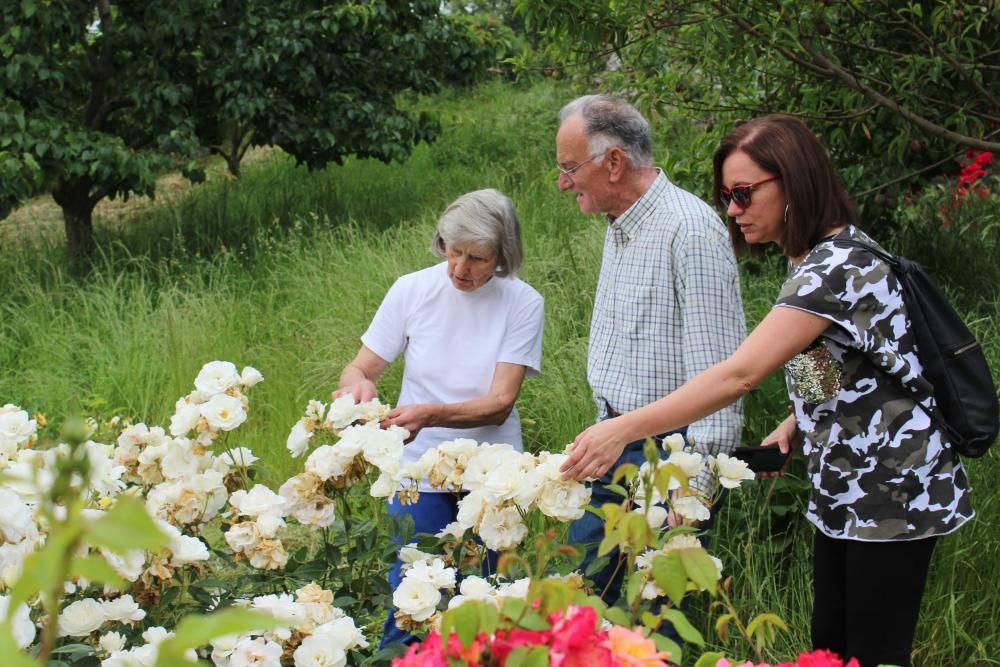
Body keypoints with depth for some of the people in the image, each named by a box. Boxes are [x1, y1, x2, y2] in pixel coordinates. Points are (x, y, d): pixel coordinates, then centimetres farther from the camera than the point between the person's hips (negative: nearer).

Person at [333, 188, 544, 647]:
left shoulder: (522, 303, -7)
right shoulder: (412, 290, -3)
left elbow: (500, 402, -14)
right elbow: (360, 367, 2)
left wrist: (432, 414, -30)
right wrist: (358, 383, -23)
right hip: (420, 472, 1)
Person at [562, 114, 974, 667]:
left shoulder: (837, 266, -24)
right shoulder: (815, 260, 8)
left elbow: (741, 373, -34)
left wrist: (624, 429, -35)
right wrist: (795, 424, 3)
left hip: (891, 496, -9)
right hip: (844, 492, 9)